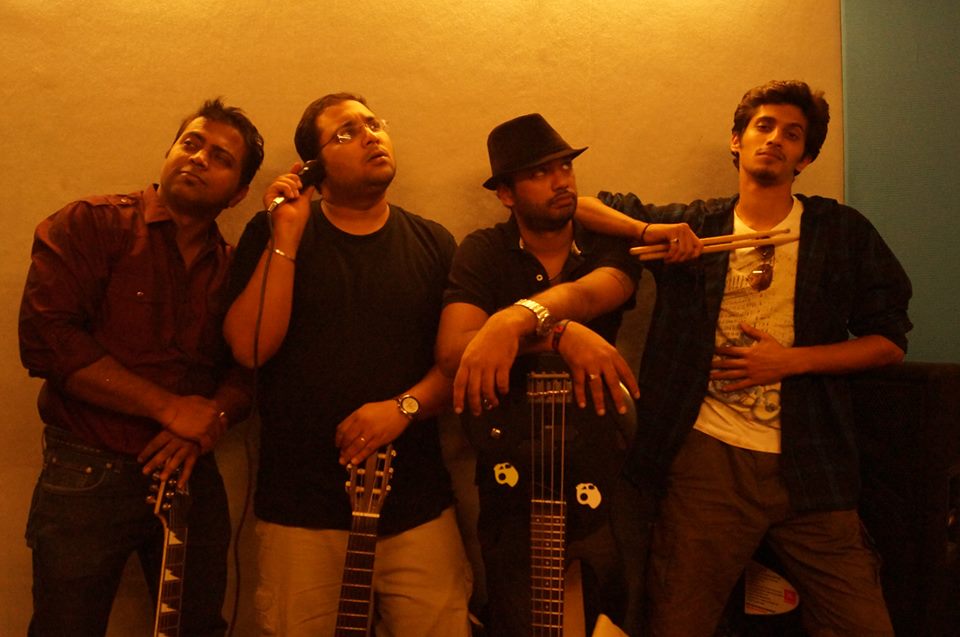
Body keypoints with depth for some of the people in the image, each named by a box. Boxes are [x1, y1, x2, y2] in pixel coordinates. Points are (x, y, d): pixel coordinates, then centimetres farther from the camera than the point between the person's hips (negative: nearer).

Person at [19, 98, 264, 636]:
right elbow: (45, 337, -18)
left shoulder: (232, 268, 6)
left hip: (193, 478, 4)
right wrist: (168, 407, -19)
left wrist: (211, 420, -18)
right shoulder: (91, 225, -6)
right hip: (86, 479, -4)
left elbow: (249, 367, 4)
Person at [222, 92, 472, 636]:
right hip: (302, 505, -1)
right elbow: (250, 347, -9)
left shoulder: (433, 244, 6)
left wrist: (406, 406, -14)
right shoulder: (273, 233, 2)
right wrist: (286, 239, -14)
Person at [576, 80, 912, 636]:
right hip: (707, 459, 0)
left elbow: (890, 340, 6)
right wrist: (649, 230, -8)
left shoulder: (843, 231, 7)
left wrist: (791, 361, -7)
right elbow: (578, 205, 9)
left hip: (809, 467, 1)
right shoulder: (691, 226, 8)